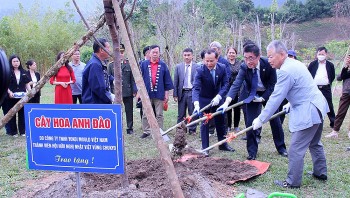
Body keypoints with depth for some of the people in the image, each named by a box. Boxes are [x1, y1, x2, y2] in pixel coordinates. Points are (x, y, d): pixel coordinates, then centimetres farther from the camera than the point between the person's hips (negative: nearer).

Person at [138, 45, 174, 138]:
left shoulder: (163, 65, 3)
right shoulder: (144, 64, 3)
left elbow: (167, 80, 5)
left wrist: (166, 93, 2)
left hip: (159, 94, 0)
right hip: (147, 93, 0)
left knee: (159, 115, 7)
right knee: (145, 114, 6)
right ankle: (146, 131, 16)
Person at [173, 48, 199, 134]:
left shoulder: (197, 67, 0)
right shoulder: (178, 67, 6)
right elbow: (175, 82, 7)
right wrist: (175, 94, 2)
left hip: (192, 92, -2)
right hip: (182, 93, 2)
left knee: (193, 113, 5)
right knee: (181, 114, 7)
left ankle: (192, 130, 17)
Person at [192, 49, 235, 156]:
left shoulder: (222, 68, -14)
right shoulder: (200, 70, -24)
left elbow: (225, 84, -12)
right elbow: (196, 88, -31)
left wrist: (218, 96, -27)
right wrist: (196, 103, -45)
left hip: (217, 99, 3)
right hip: (204, 100, -3)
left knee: (221, 122, 14)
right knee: (204, 124, -1)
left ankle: (223, 144, 30)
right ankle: (205, 148, 8)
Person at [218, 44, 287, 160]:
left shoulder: (268, 65, -26)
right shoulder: (244, 68, -24)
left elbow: (273, 84, -16)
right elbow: (236, 85, -34)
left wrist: (263, 98, -22)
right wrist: (227, 102, -46)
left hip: (268, 94, 0)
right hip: (253, 95, 0)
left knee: (275, 120, 8)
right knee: (250, 122, -5)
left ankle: (281, 148, 27)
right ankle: (252, 151, 8)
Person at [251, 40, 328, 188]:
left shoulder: (286, 71, -21)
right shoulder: (295, 63, 11)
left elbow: (275, 98, -20)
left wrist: (261, 119, -14)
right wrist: (292, 103, 25)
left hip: (307, 112, -11)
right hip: (317, 106, 11)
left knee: (296, 150, -3)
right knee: (315, 143, 25)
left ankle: (293, 182, 7)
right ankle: (320, 173, 39)